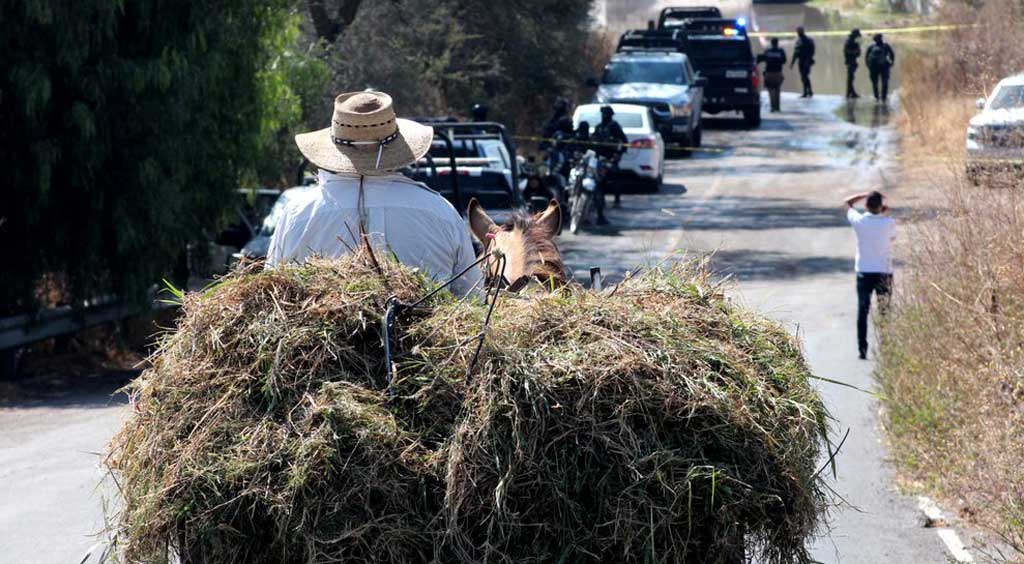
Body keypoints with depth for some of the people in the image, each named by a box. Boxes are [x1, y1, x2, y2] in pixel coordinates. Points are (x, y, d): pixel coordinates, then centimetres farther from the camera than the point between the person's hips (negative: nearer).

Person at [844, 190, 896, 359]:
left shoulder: (859, 221, -7)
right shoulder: (889, 223, -10)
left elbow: (848, 202, 10)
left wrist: (867, 195, 12)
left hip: (864, 272, 1)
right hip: (884, 272, -1)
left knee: (862, 311, 2)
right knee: (885, 311, 9)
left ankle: (862, 349, -3)